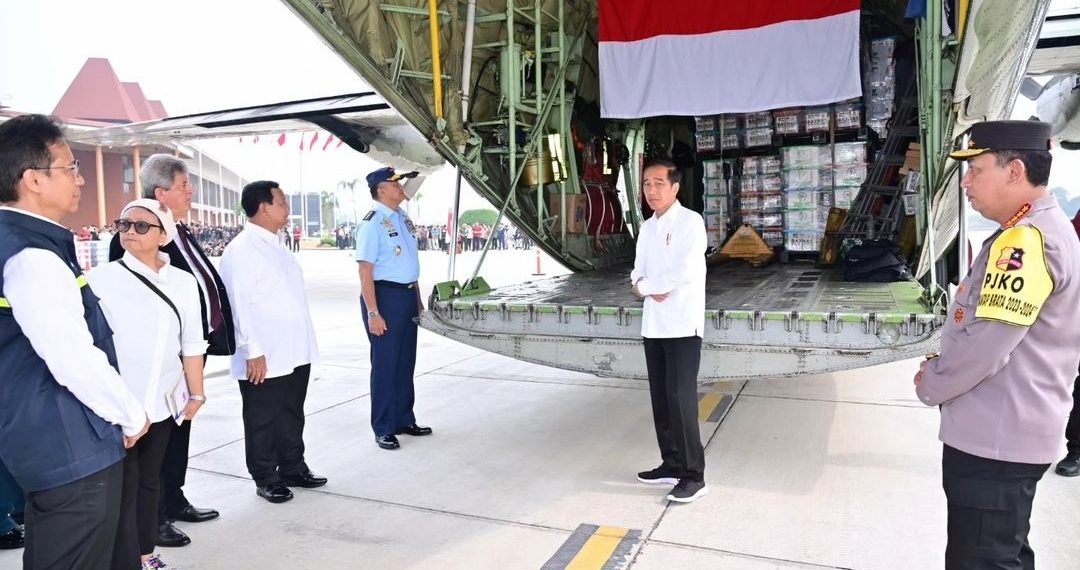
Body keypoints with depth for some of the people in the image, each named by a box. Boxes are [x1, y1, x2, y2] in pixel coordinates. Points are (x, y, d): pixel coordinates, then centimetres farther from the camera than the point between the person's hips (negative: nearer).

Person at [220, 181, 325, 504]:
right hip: (265, 358, -8)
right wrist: (253, 351, -21)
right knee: (264, 421, 8)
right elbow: (240, 304, -19)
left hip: (295, 353, 8)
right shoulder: (242, 250, -14)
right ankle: (266, 479, 22)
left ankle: (293, 468, 32)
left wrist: (303, 343, 18)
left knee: (292, 416, 18)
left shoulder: (274, 246, 14)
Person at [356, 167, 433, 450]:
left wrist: (418, 299, 18)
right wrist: (373, 313, -22)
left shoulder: (404, 218, 12)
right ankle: (383, 429, 13)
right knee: (385, 363, 0)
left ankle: (404, 420, 29)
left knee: (406, 361, 16)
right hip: (384, 294, -8)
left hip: (407, 295, 8)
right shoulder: (373, 222, -14)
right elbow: (365, 271, -18)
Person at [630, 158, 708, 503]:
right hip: (653, 325, 7)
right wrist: (647, 288, -8)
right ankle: (671, 465, 23)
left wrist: (645, 286, -7)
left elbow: (685, 272, -20)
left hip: (682, 325, -7)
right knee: (660, 398, 11)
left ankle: (694, 475, 3)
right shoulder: (647, 227, 14)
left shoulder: (690, 222, -9)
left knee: (681, 398, -7)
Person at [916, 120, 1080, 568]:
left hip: (994, 435, -11)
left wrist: (930, 385, -8)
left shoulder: (1026, 240, -21)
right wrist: (942, 371, 10)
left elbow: (986, 342, -25)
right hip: (1009, 429, 11)